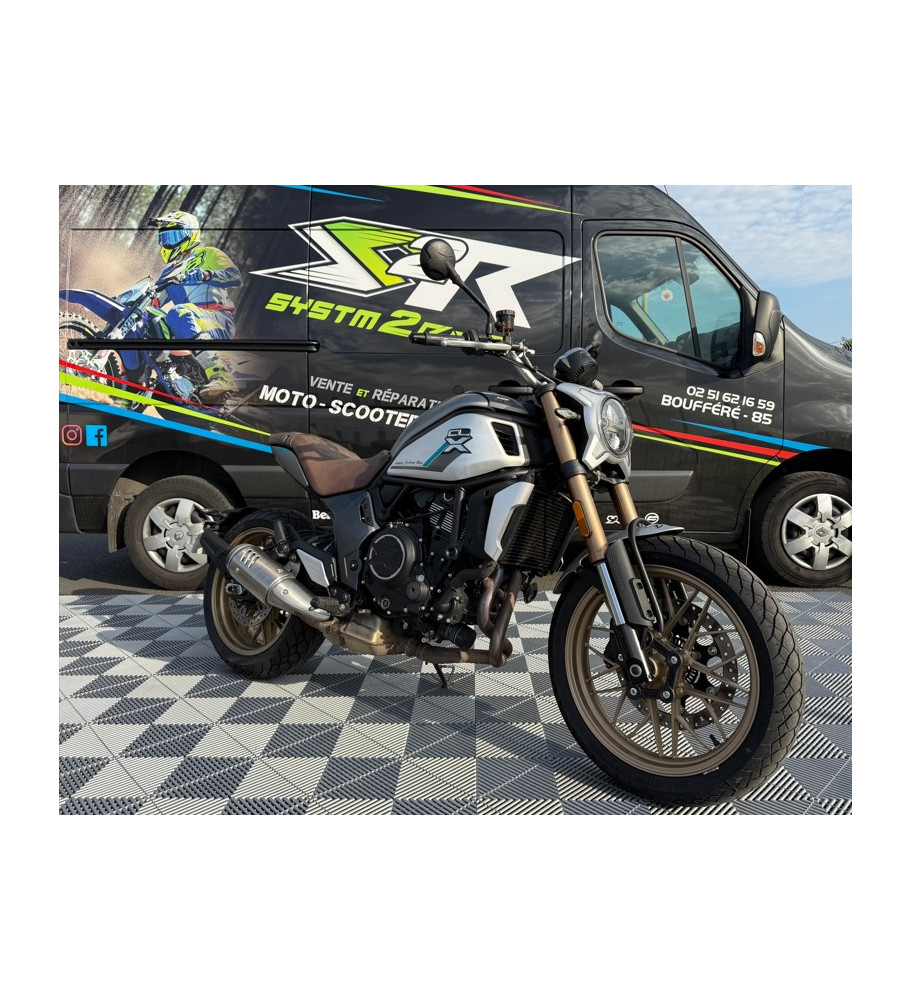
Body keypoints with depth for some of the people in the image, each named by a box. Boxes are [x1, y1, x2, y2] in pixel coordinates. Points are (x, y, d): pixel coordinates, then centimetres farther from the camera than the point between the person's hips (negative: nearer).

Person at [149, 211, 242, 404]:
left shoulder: (207, 254, 12)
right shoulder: (169, 271, 34)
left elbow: (234, 276, -8)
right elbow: (156, 303, 33)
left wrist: (202, 275, -23)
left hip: (217, 324, -8)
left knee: (178, 313, -37)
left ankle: (221, 375, -49)